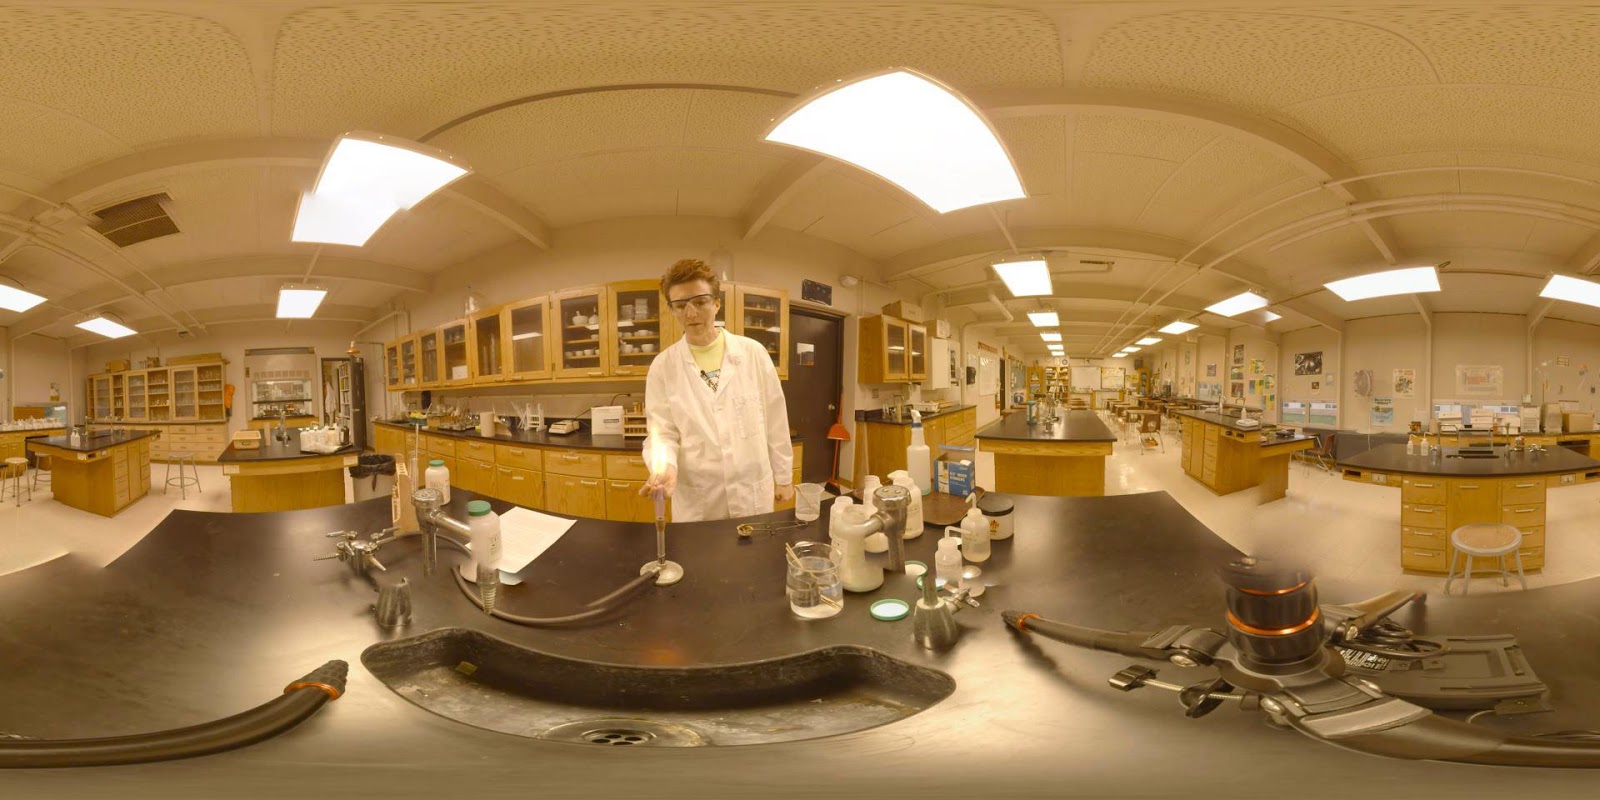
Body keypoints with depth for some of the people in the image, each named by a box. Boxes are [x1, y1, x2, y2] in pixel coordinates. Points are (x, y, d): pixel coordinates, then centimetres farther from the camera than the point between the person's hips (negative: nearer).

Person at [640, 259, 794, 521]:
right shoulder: (663, 366, -2)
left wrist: (784, 476, 6)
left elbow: (775, 423, 2)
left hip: (753, 493, 0)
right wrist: (665, 466, -22)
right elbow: (663, 431, -2)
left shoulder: (753, 352, -3)